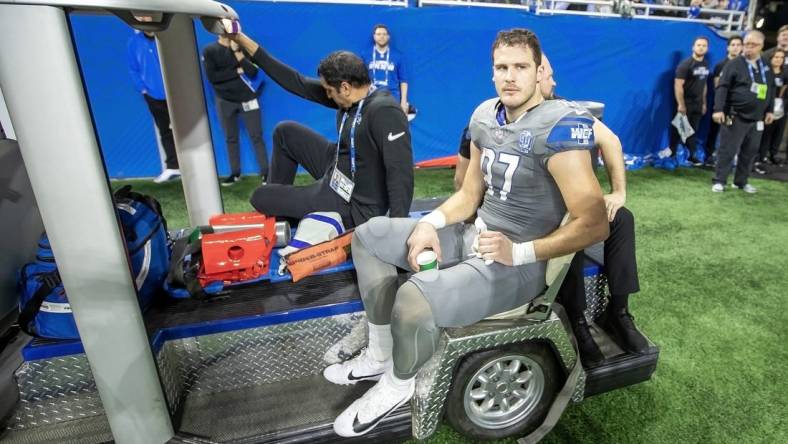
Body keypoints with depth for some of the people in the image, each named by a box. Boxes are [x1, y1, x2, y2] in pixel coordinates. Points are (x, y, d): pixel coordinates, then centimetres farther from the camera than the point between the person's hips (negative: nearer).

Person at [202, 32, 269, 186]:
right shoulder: (209, 51, -1)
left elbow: (253, 72, -14)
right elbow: (212, 77, -13)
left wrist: (236, 50, -19)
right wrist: (237, 71, -14)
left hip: (247, 99, -1)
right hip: (225, 101, 2)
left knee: (256, 136, -2)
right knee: (230, 138, 9)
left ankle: (265, 171, 4)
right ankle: (235, 173, 20)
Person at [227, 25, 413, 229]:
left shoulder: (384, 112, -27)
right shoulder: (351, 95, -2)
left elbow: (400, 172, -33)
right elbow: (298, 83, 1)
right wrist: (243, 40, 3)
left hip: (354, 206, -8)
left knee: (259, 197, 4)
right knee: (285, 132, 18)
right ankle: (277, 198, 30)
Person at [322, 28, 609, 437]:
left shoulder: (559, 126, -19)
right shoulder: (485, 115, 5)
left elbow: (595, 225, -21)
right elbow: (469, 194, 10)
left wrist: (519, 252, -23)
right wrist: (430, 223, -7)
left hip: (518, 264, -8)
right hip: (473, 236, 9)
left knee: (414, 298, -33)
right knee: (369, 235, 9)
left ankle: (398, 385, 3)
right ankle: (379, 355, 15)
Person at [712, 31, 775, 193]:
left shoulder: (766, 67, 13)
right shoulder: (734, 64, -4)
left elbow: (771, 90, 20)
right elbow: (722, 88, -11)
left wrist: (769, 110, 14)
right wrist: (718, 109, -22)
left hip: (757, 119, 6)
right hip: (735, 117, -6)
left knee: (750, 152, 10)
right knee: (727, 151, -4)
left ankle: (741, 181, 20)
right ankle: (719, 181, 4)